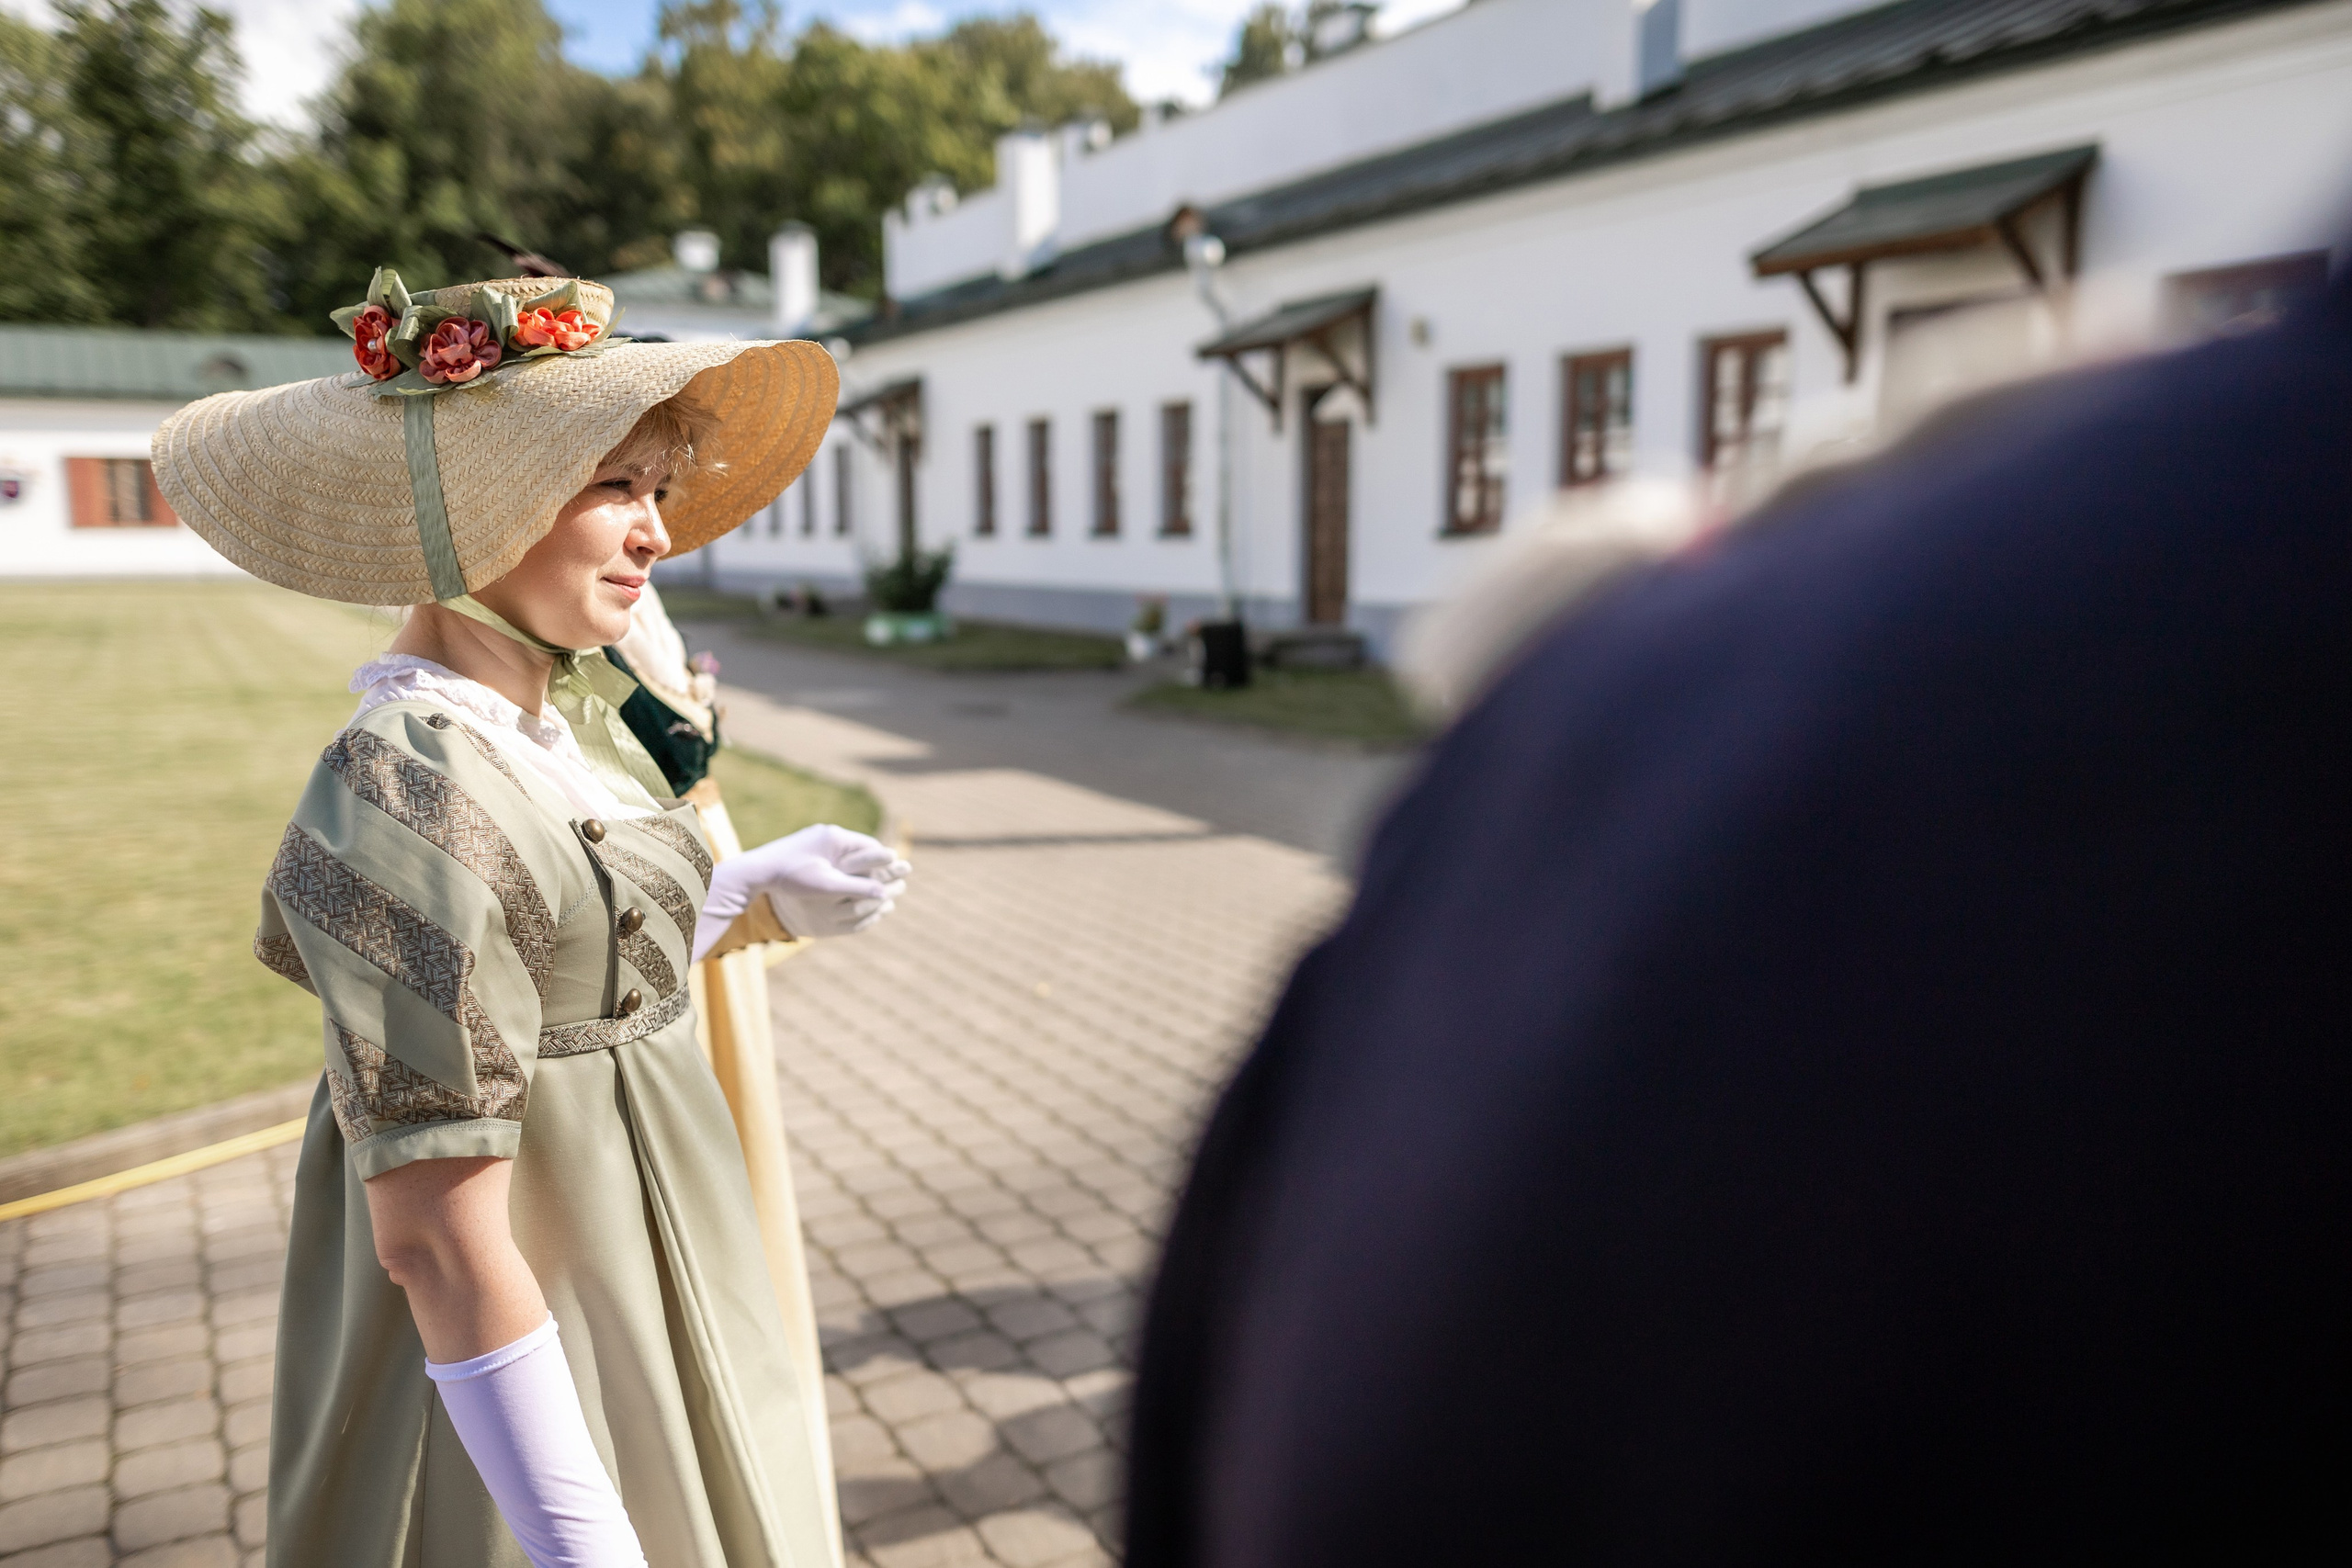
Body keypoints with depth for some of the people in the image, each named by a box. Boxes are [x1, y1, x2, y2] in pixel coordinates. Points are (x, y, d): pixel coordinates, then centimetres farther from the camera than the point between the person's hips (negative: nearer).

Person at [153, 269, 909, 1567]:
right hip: (519, 1370, -9)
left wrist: (758, 894, 4)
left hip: (635, 1298, 9)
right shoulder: (411, 800, -27)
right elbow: (437, 1244, -26)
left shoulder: (557, 725, 0)